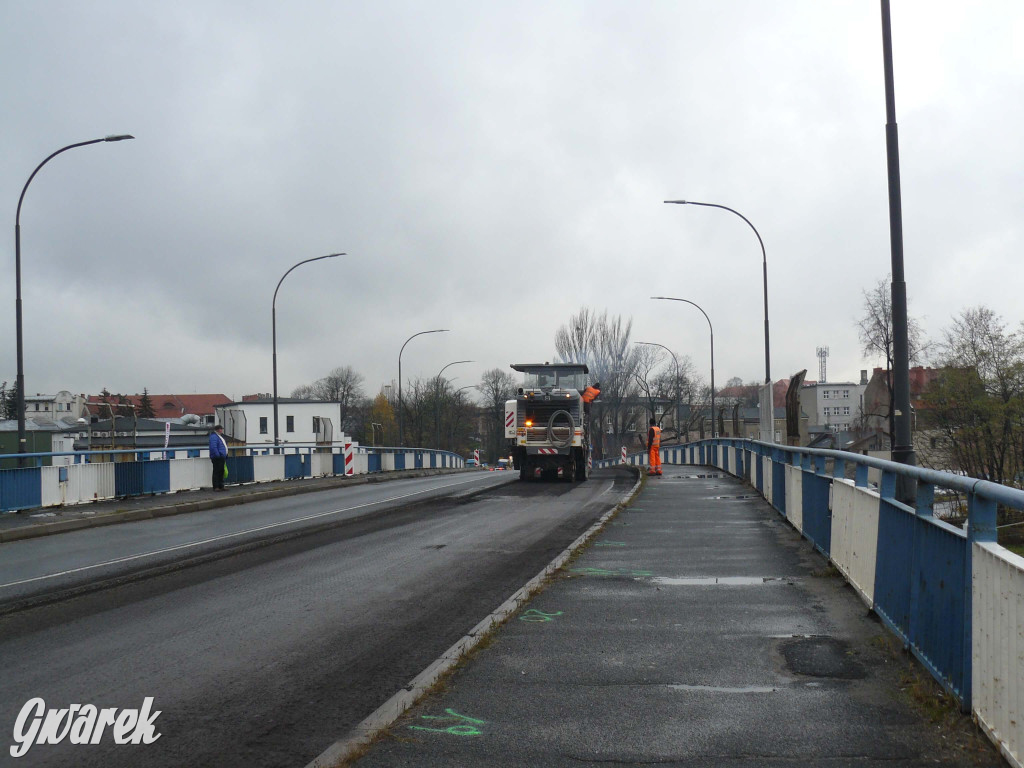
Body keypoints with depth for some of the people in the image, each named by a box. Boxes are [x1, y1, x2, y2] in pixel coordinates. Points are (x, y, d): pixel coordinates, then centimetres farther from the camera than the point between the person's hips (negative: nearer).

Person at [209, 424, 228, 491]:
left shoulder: (220, 436, 19)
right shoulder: (214, 437, -13)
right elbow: (213, 447, -23)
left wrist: (225, 456, 22)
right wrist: (218, 455, -24)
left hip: (221, 458, 10)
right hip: (217, 458, -10)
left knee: (221, 472, 13)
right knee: (216, 472, -6)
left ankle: (221, 486, 19)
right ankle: (216, 487, -4)